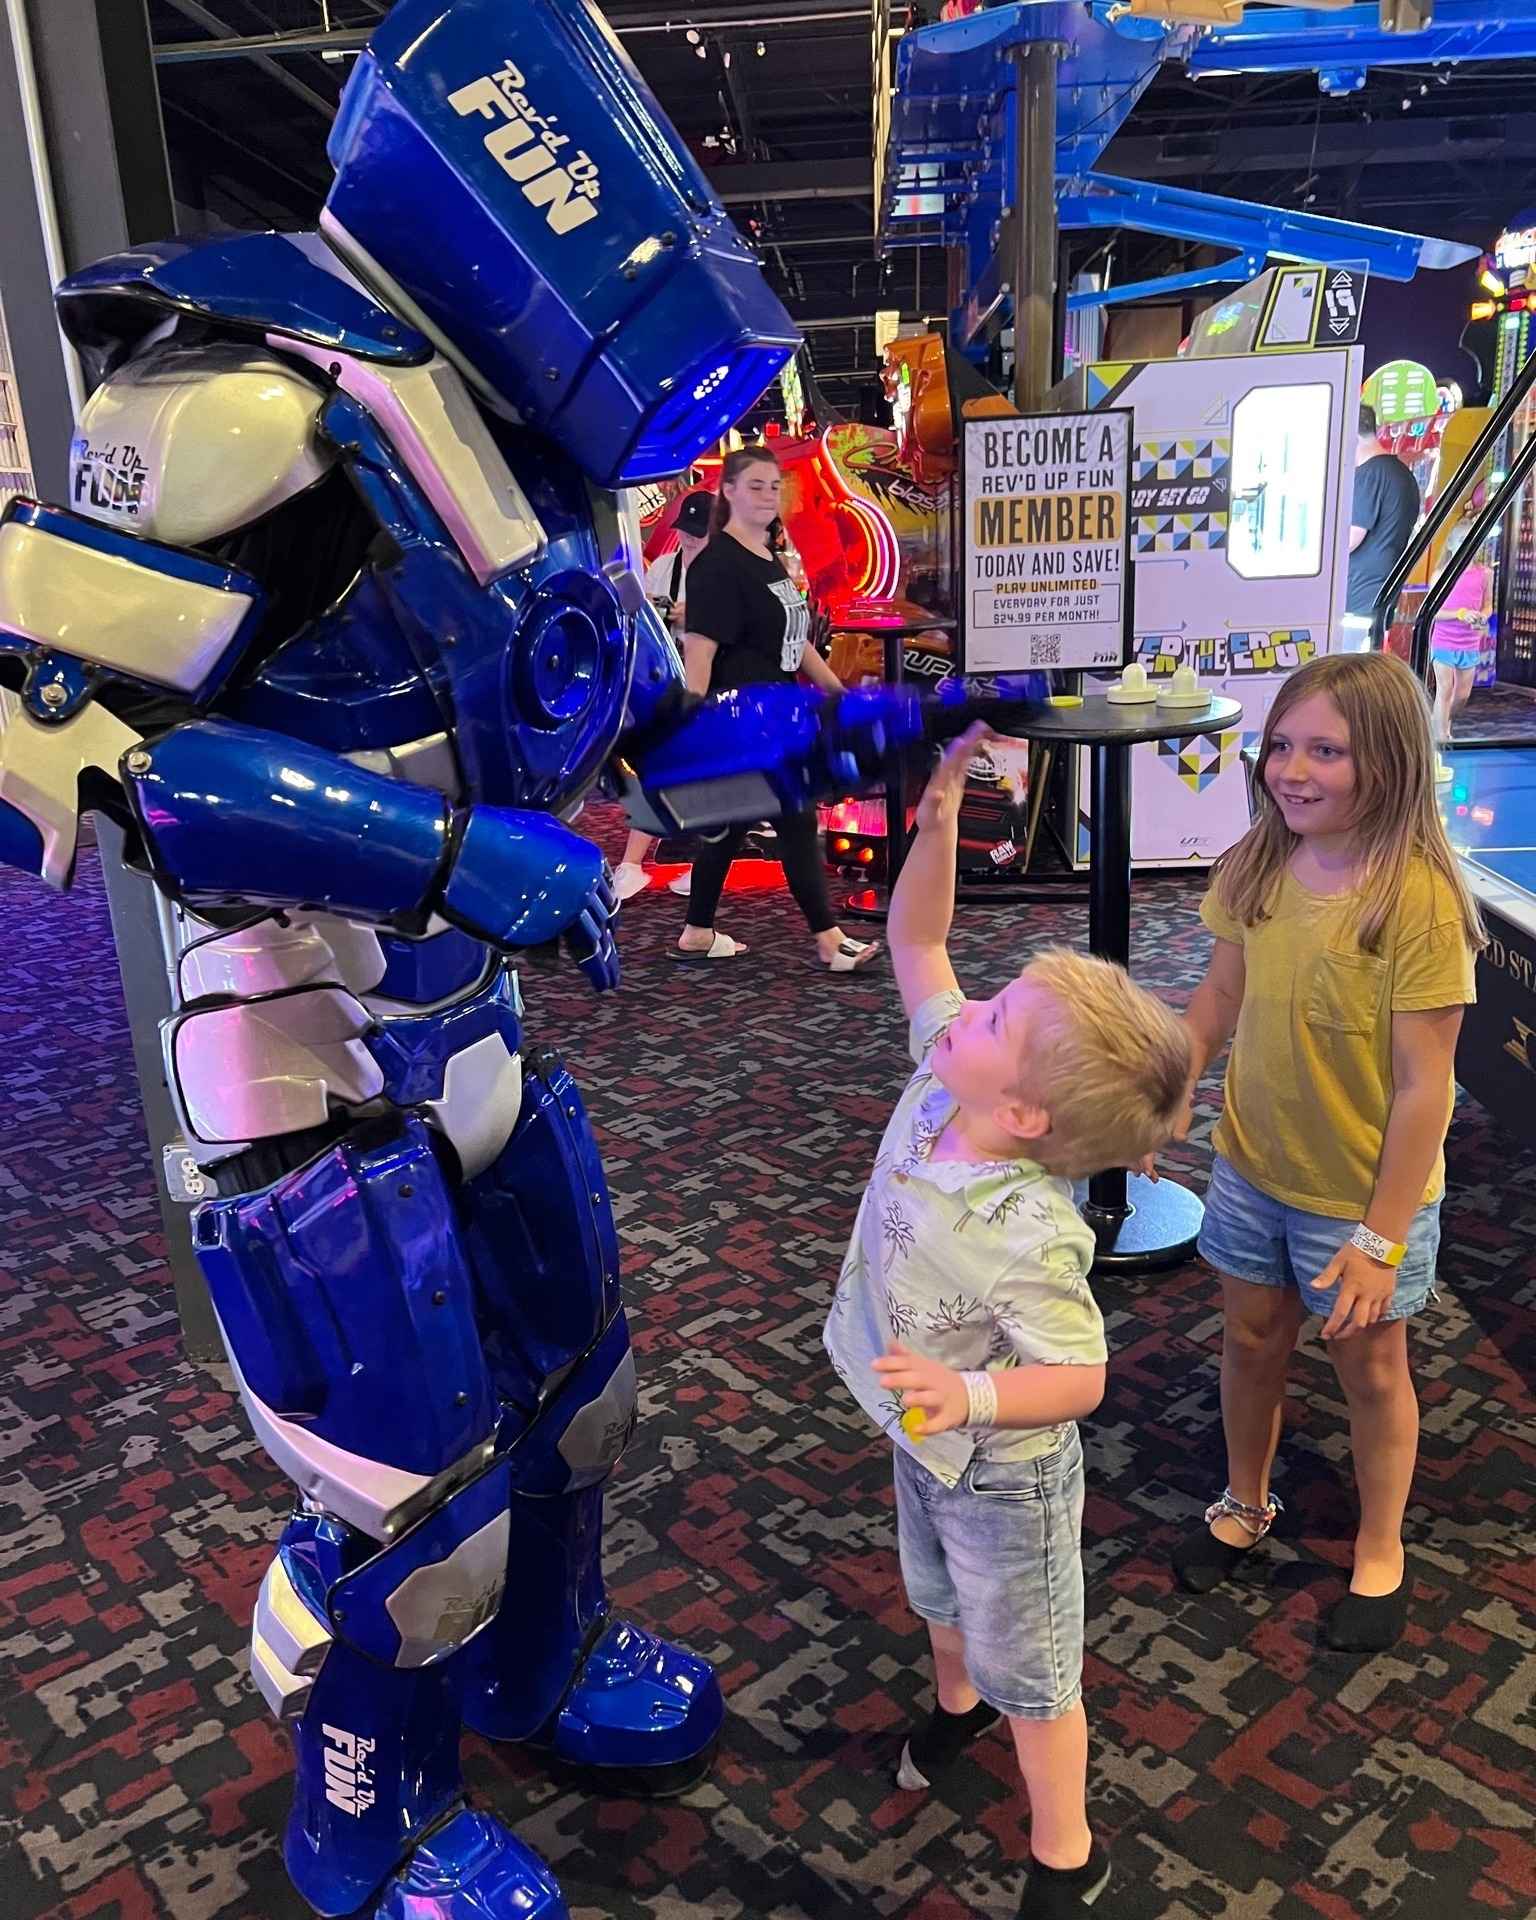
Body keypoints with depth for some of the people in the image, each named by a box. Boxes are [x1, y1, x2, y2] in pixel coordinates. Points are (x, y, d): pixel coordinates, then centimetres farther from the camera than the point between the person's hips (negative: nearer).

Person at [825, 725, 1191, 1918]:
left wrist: (969, 1397, -46)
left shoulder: (1028, 1239, -40)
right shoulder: (942, 1079, -21)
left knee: (1031, 1667, 17)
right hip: (925, 1437, 7)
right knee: (940, 1598, 34)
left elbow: (1079, 1380, -30)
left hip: (1001, 1473, -7)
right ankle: (959, 1701, 65)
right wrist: (940, 819, -25)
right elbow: (916, 944, -13)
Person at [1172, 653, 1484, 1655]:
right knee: (1253, 1337, 21)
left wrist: (1380, 1238, -19)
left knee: (1369, 1363, 16)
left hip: (1364, 1194, -4)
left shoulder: (1419, 898, -25)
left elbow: (1425, 1084, -21)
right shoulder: (1255, 871, -9)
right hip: (1252, 1167, 5)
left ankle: (1380, 1552, 42)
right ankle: (1246, 1503, 47)